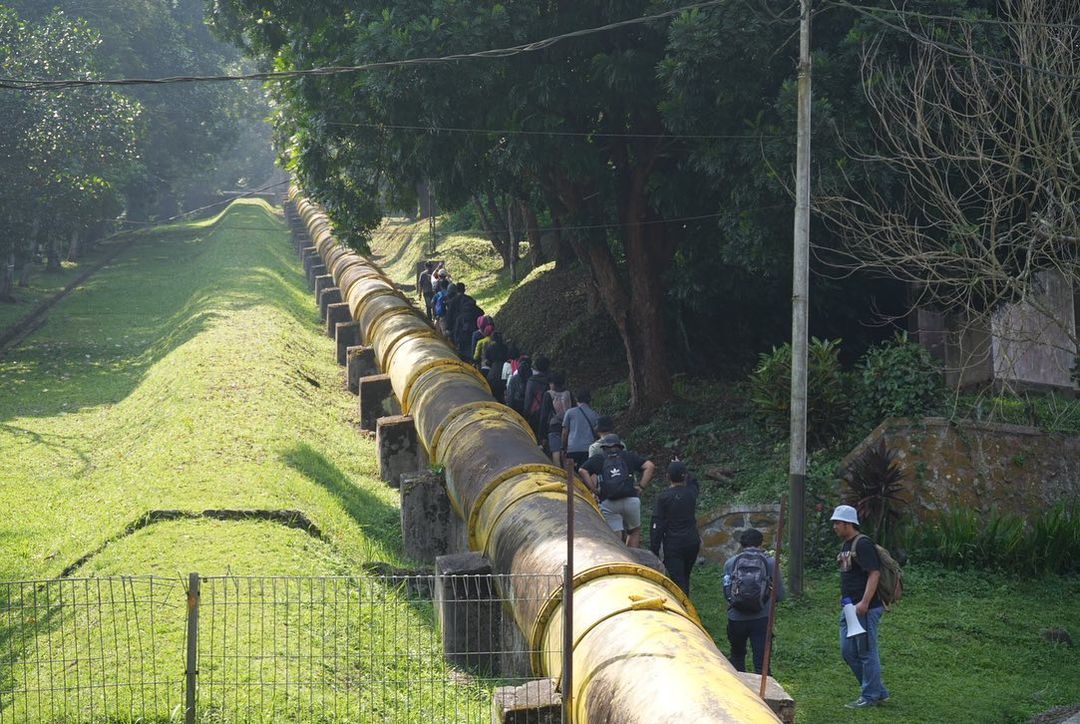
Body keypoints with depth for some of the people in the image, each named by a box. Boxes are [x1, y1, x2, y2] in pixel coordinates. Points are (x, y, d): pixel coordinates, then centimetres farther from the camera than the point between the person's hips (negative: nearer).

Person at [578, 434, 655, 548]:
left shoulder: (598, 459, 15)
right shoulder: (629, 456, 18)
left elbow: (582, 471, -1)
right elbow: (650, 466, 8)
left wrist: (594, 489, 1)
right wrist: (641, 486, 7)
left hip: (608, 503, -1)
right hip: (631, 500, 1)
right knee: (635, 531, 20)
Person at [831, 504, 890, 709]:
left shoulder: (862, 544, -14)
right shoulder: (845, 545, 16)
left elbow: (874, 573, -22)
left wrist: (864, 603, -28)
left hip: (865, 609, -10)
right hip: (849, 608, 10)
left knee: (867, 652, -2)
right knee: (848, 651, 11)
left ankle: (870, 696, 8)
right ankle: (878, 691, 20)